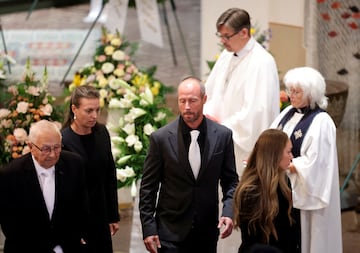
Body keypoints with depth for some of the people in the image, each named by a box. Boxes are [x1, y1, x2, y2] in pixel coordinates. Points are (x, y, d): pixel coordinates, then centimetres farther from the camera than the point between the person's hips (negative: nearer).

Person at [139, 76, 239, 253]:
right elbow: (148, 187, -1)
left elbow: (230, 180, 7)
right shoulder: (161, 138, -6)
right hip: (171, 232, -2)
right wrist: (148, 228, -6)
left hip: (207, 232, 2)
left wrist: (228, 212, -9)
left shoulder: (222, 135, -1)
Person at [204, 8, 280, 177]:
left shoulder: (261, 63, -18)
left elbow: (255, 111, -23)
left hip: (245, 148, -7)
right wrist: (208, 115, 0)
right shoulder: (227, 55, 7)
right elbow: (210, 90, 18)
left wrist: (222, 127, -15)